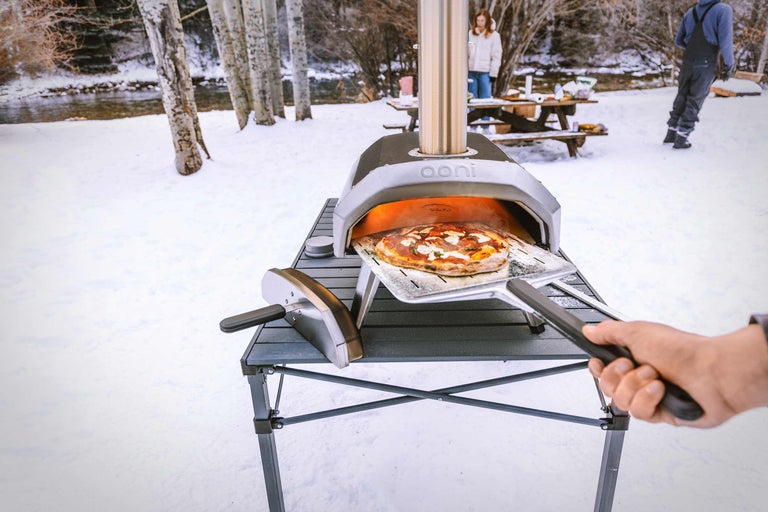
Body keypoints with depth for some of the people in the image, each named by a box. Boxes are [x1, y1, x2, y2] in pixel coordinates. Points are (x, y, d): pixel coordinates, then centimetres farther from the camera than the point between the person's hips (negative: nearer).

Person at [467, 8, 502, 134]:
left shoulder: (494, 35, 0)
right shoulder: (471, 33, 11)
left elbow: (496, 56, -2)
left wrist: (493, 73, -8)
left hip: (485, 72, -4)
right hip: (472, 71, 4)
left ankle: (486, 127, 4)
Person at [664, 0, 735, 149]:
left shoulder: (690, 12, 9)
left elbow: (678, 41, 18)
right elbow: (725, 42, -15)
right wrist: (730, 66, -4)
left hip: (687, 63, 5)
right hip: (706, 65, -4)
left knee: (681, 98, 16)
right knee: (694, 102, 3)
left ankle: (671, 134, 17)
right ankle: (681, 139, 4)